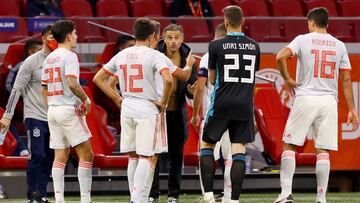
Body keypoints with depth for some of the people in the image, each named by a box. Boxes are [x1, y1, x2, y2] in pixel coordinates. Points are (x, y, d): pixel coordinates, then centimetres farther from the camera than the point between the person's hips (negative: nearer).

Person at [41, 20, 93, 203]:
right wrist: (86, 99, -8)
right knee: (86, 155, -4)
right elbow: (72, 83, -21)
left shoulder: (48, 59, 15)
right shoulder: (69, 56, -10)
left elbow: (44, 89, 17)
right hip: (69, 109, -8)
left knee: (60, 157, 7)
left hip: (52, 111, 8)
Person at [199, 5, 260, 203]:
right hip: (245, 105, 2)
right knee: (239, 151, 1)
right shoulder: (254, 46, 7)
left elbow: (212, 79, 6)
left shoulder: (216, 46, -4)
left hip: (221, 103, -2)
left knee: (206, 145, 11)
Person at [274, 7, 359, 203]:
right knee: (323, 151, 3)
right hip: (329, 101, 2)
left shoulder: (303, 40, -1)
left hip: (305, 99, -2)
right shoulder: (339, 45, 8)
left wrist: (287, 79, -2)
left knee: (289, 145, 6)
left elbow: (280, 57, -17)